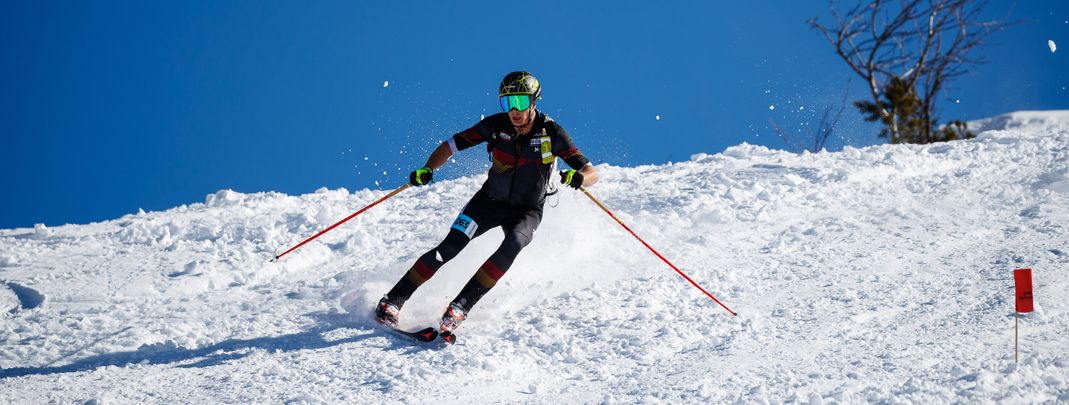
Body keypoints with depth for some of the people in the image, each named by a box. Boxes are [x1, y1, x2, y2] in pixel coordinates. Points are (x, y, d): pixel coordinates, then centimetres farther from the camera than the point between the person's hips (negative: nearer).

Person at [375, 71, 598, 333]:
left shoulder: (551, 133, -19)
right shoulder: (496, 125, -15)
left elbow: (591, 173, -21)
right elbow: (451, 146, -8)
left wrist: (578, 178, -45)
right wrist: (427, 169, -26)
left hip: (527, 211, -1)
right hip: (490, 200, 1)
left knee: (513, 244, -33)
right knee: (450, 247, -17)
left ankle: (462, 305, -29)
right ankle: (394, 300, -7)